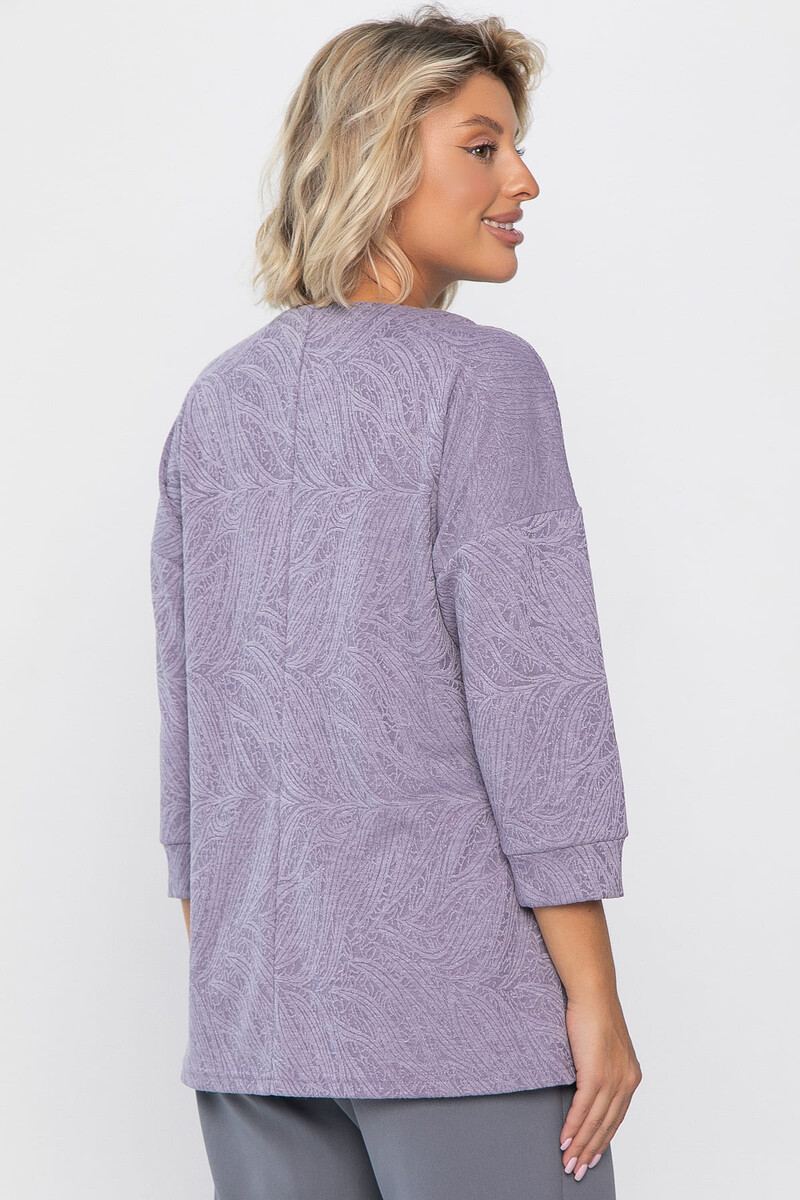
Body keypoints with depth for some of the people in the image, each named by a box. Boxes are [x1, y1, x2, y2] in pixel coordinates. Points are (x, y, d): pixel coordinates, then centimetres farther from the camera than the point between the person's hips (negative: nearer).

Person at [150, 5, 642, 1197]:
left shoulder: (217, 403, 9)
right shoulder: (478, 379, -10)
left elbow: (192, 720, 11)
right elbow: (530, 689, -15)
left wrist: (221, 985, 17)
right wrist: (596, 1001, -10)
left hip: (259, 1009, 6)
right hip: (465, 1006, -6)